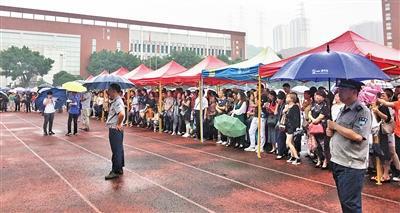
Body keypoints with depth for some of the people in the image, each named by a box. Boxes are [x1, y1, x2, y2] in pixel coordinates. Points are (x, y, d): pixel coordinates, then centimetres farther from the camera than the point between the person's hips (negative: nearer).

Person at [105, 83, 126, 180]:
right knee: (118, 150, 16)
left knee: (116, 151, -3)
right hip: (115, 130, 10)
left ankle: (115, 171, 5)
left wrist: (118, 124, -21)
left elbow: (122, 114, -34)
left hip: (115, 130, -10)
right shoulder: (115, 101, 13)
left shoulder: (117, 102, -18)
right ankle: (120, 169, 27)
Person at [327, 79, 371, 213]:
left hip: (352, 166, -8)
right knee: (343, 200, 19)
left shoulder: (363, 111, -13)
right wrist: (330, 131, -1)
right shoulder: (343, 110, 13)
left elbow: (357, 136, -26)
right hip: (337, 162, 8)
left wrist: (335, 126, -15)